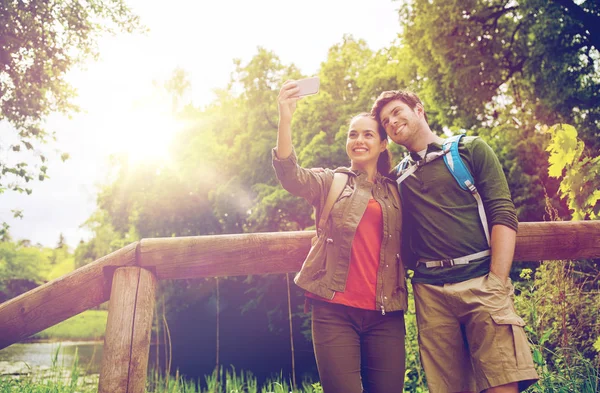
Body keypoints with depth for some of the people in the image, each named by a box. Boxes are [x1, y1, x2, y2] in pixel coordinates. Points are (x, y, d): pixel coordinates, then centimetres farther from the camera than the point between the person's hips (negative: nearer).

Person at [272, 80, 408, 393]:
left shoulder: (396, 192, 15)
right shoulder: (331, 183, 10)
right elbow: (290, 174, -9)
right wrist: (285, 119, -22)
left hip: (385, 313, 2)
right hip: (334, 309, -2)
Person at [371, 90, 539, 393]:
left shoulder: (470, 150, 8)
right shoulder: (398, 177, 17)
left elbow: (503, 215, -1)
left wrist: (497, 283, -12)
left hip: (481, 281, -3)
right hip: (430, 291, 3)